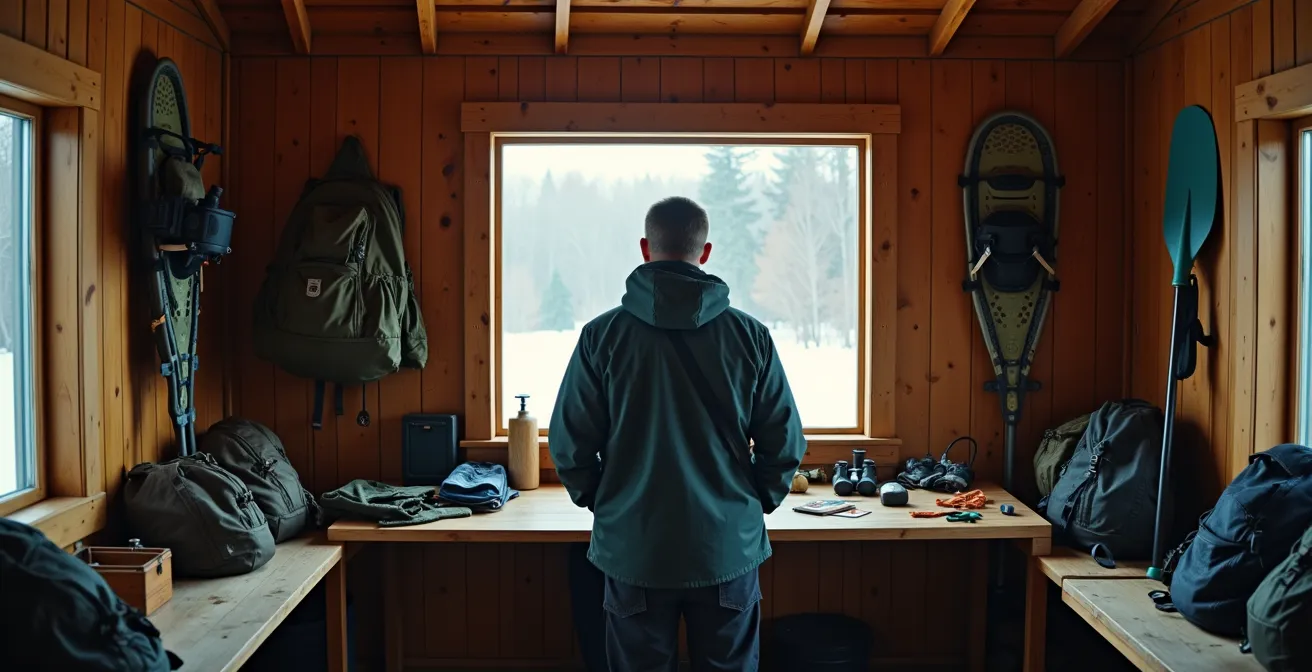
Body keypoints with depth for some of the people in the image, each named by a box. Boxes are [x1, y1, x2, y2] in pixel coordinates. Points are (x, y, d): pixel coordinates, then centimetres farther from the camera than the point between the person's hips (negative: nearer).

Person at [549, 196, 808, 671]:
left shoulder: (603, 334, -8)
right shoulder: (750, 336, -5)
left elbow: (569, 443, -6)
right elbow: (785, 443, -2)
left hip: (633, 548, 0)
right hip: (728, 547, 1)